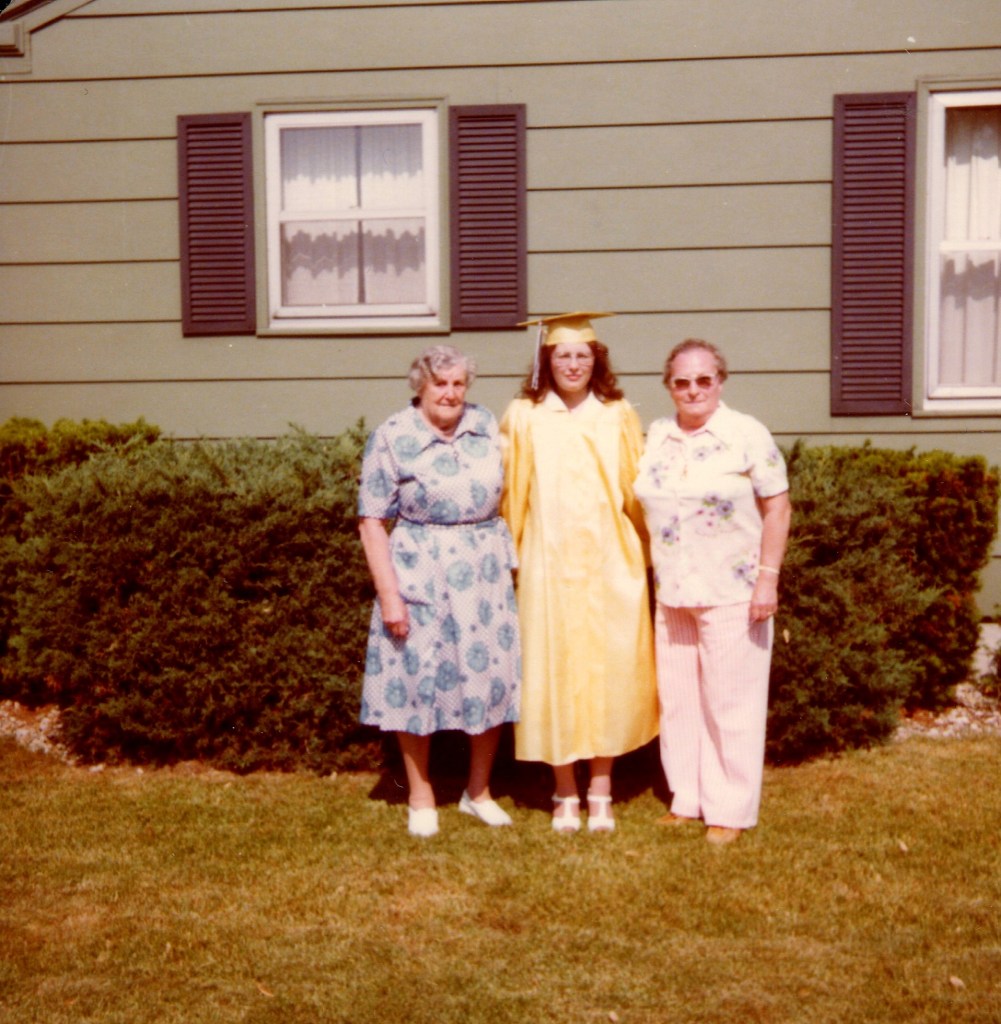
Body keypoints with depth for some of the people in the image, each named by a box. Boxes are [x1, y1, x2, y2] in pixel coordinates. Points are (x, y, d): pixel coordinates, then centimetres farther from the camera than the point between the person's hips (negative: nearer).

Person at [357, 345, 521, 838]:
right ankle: (421, 799, 22)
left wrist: (507, 557, 7)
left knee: (492, 678, 8)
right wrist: (387, 592, -13)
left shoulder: (485, 424, 6)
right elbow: (371, 520, -8)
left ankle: (479, 792, 27)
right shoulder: (392, 437, -7)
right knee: (419, 680, 4)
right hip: (419, 575, -4)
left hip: (486, 574, 4)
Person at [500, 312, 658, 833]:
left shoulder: (619, 416, 5)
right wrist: (508, 556, 4)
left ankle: (600, 790, 17)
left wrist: (643, 555, 7)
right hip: (549, 567, -1)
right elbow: (509, 495, 6)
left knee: (610, 671, 3)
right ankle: (565, 793, 17)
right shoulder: (523, 417, 2)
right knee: (555, 672, 3)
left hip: (610, 565, 1)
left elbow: (637, 493, 8)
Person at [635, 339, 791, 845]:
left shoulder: (747, 435, -6)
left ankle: (731, 810, 13)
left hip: (731, 593, -5)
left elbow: (777, 508, -7)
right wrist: (653, 573, 10)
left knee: (730, 703, 1)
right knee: (677, 700, 11)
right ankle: (686, 798, 25)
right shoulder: (657, 436, 8)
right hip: (672, 593, 5)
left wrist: (768, 579, -13)